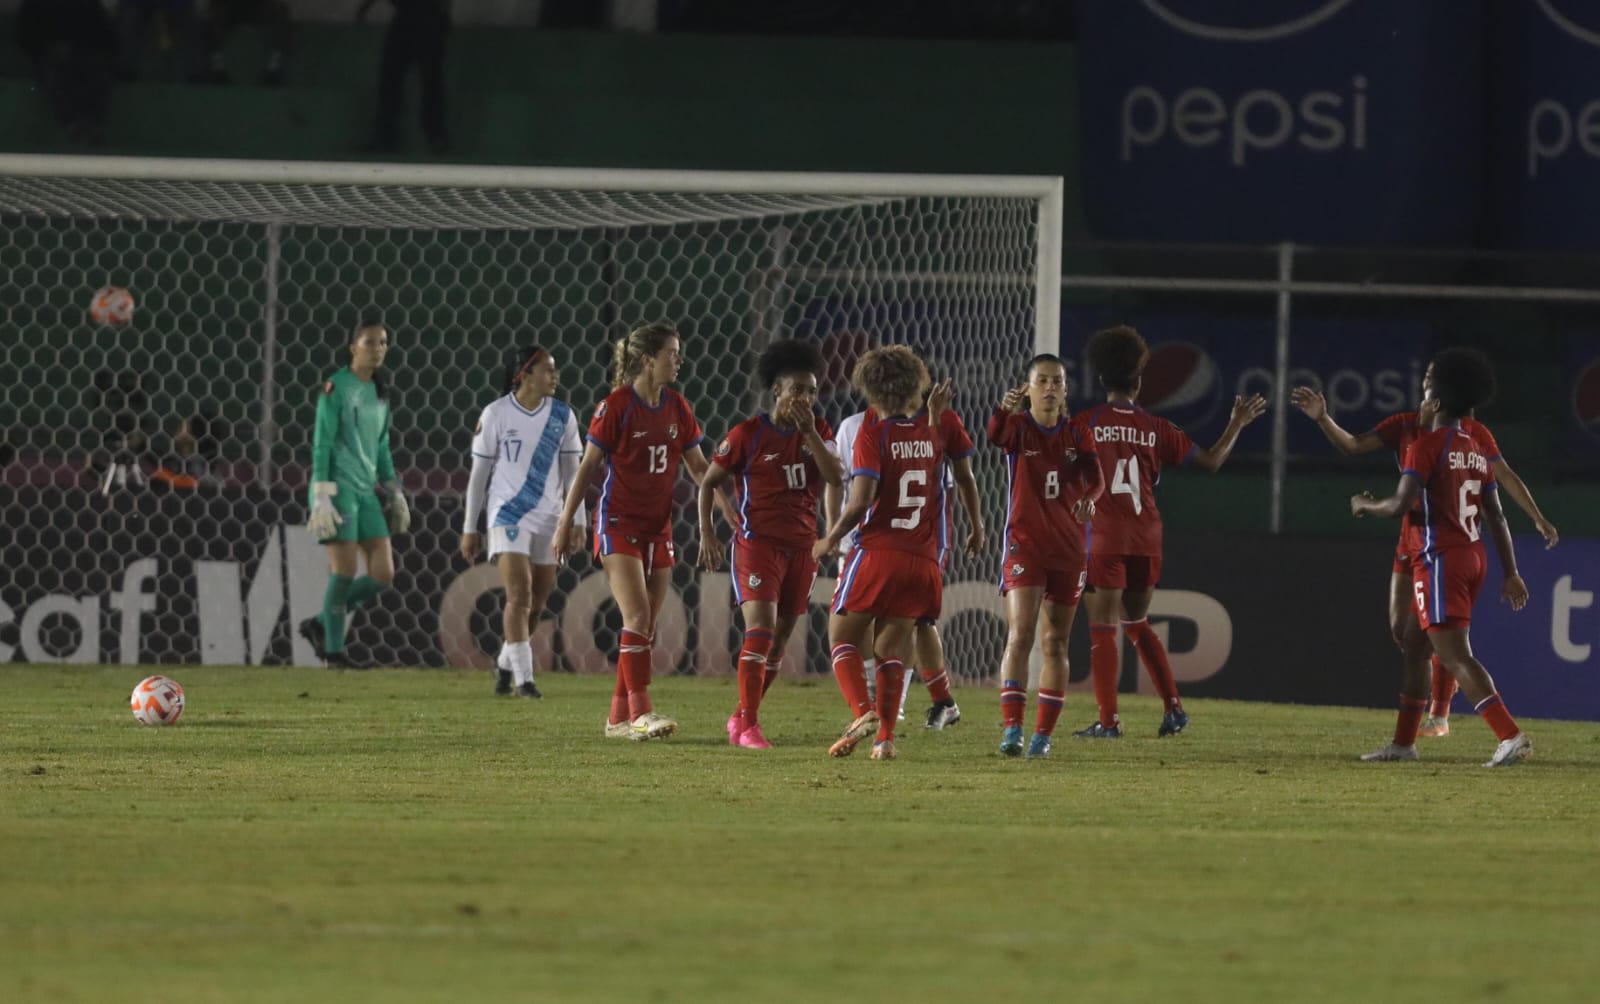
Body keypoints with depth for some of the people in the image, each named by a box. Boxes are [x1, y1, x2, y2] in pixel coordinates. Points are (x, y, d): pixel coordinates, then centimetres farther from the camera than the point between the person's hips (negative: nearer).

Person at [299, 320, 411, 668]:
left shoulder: (379, 392, 14)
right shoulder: (336, 388, -8)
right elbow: (321, 444, -11)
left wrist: (394, 491, 18)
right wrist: (322, 497, -16)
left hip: (367, 490, 7)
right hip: (338, 488, -7)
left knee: (383, 574, 0)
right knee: (344, 571, -8)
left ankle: (320, 625, 14)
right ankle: (333, 649, 4)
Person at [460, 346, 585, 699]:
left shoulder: (562, 416, 3)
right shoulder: (496, 414, -5)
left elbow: (572, 472, 8)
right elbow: (479, 473, 1)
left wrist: (577, 523, 2)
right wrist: (469, 528, 2)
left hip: (549, 518, 4)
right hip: (509, 515, -4)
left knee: (536, 604, 8)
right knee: (519, 595, -16)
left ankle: (505, 662, 31)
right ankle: (523, 677, -14)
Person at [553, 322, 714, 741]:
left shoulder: (678, 408, 6)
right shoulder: (616, 406, -11)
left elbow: (698, 467, 13)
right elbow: (588, 466, -6)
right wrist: (565, 522, -6)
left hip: (658, 526, 6)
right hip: (619, 522, -6)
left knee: (646, 627, 6)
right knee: (637, 617, -16)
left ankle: (619, 716, 12)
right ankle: (640, 712, -19)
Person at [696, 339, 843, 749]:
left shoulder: (817, 431, 6)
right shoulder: (749, 434, -6)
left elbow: (836, 476, -9)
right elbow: (709, 481, 1)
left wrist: (808, 432, -13)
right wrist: (707, 534, -7)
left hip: (801, 547, 5)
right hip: (758, 543, -5)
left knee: (779, 641, 10)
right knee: (760, 630, -18)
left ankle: (740, 717, 25)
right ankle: (748, 726, -16)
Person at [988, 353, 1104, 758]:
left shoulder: (1077, 435, 3)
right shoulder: (1019, 428, -5)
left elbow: (1095, 476, -14)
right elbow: (995, 434, -29)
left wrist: (1089, 496, -38)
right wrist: (1005, 409, -53)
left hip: (1069, 549, 3)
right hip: (1024, 543, -3)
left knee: (1055, 644, 8)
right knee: (1020, 636, -17)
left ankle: (1043, 733, 16)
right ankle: (1012, 728, -21)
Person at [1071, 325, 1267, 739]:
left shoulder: (1087, 424, -4)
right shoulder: (1156, 429, 5)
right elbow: (1212, 460, 12)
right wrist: (1237, 425, 28)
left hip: (1106, 537, -4)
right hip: (1147, 538, 4)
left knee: (1103, 626, 0)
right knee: (1136, 621, 19)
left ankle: (1108, 720, -6)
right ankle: (1173, 707, 13)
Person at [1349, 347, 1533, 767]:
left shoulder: (1428, 445, -12)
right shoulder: (1478, 447, 11)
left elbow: (1400, 505, -20)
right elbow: (1496, 516, 12)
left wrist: (1363, 505, 0)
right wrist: (1510, 572, 14)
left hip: (1439, 559, -9)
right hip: (1473, 556, 9)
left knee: (1455, 654, -12)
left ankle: (1511, 736, -24)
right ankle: (1403, 741, 26)